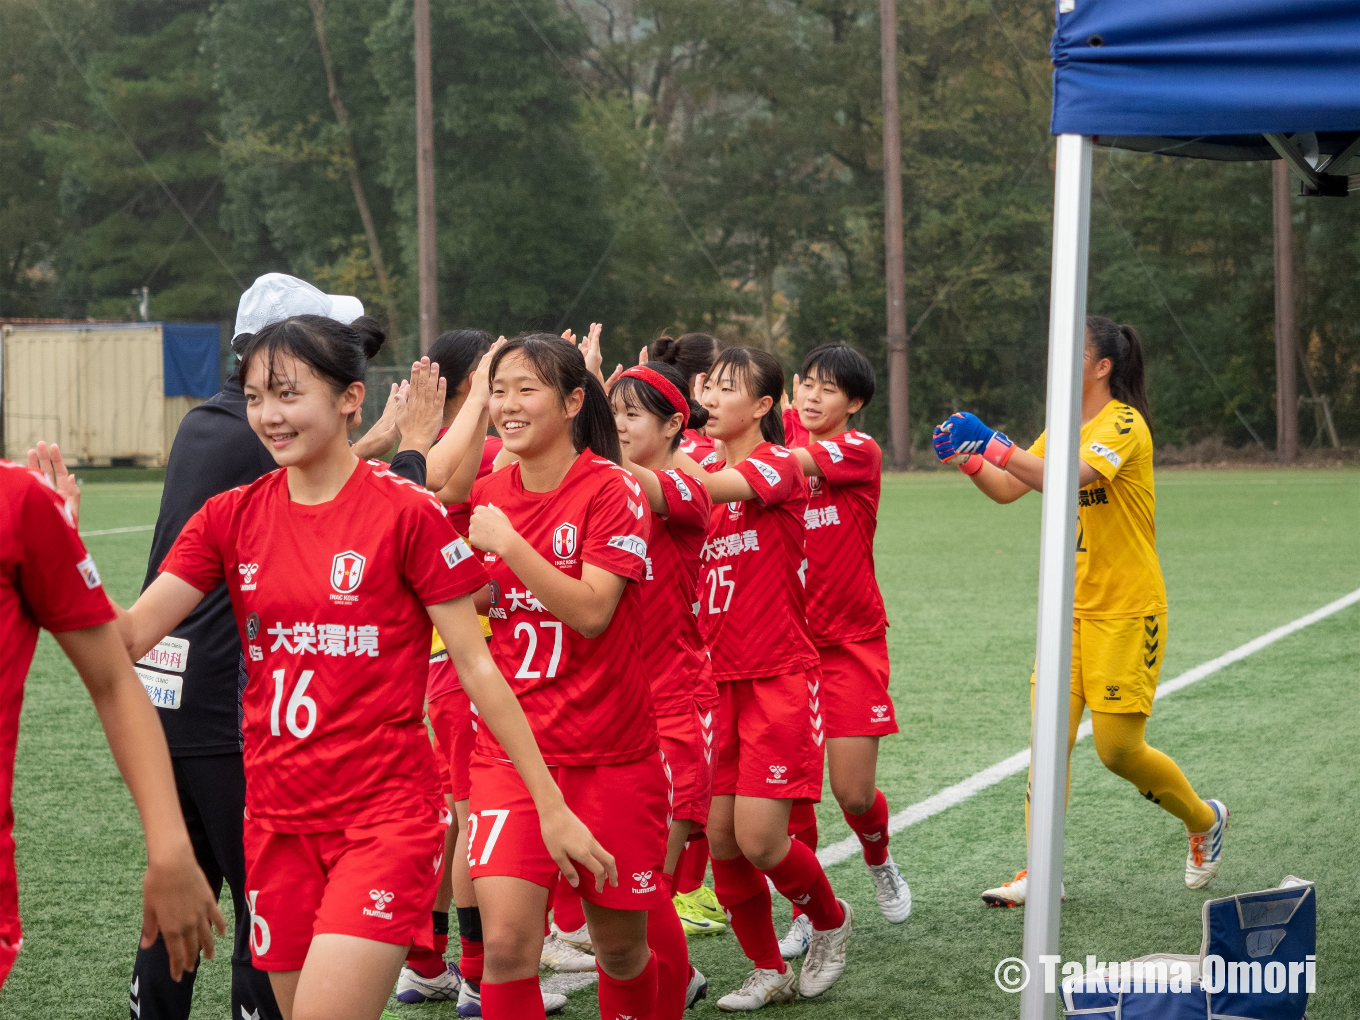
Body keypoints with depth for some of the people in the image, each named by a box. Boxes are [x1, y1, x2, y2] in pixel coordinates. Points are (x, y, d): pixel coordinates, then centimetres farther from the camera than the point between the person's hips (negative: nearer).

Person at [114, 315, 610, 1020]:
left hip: (386, 815, -5)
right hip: (278, 821, 5)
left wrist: (551, 807, -3)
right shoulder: (231, 517, 5)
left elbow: (476, 666, -4)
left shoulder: (406, 512, -7)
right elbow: (127, 635, -2)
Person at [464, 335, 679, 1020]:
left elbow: (591, 611, -18)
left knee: (619, 944, 11)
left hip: (609, 752, -2)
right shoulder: (489, 494, 5)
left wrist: (507, 543, -22)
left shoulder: (613, 490, -9)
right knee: (505, 942, -15)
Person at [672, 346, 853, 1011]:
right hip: (717, 676, 6)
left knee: (759, 839, -10)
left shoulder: (778, 464, -9)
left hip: (779, 677, -6)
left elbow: (710, 487, -27)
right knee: (720, 837, 1)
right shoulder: (707, 464, 13)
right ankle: (768, 971, 18)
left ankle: (830, 920, 19)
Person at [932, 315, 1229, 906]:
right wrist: (966, 458, -8)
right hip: (1070, 610, 7)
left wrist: (993, 445, -38)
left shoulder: (1124, 425, -15)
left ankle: (1205, 820, 23)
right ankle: (1042, 874, 1)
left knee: (1119, 748, -3)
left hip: (1126, 612, -7)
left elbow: (1068, 480, -32)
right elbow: (1008, 489, 10)